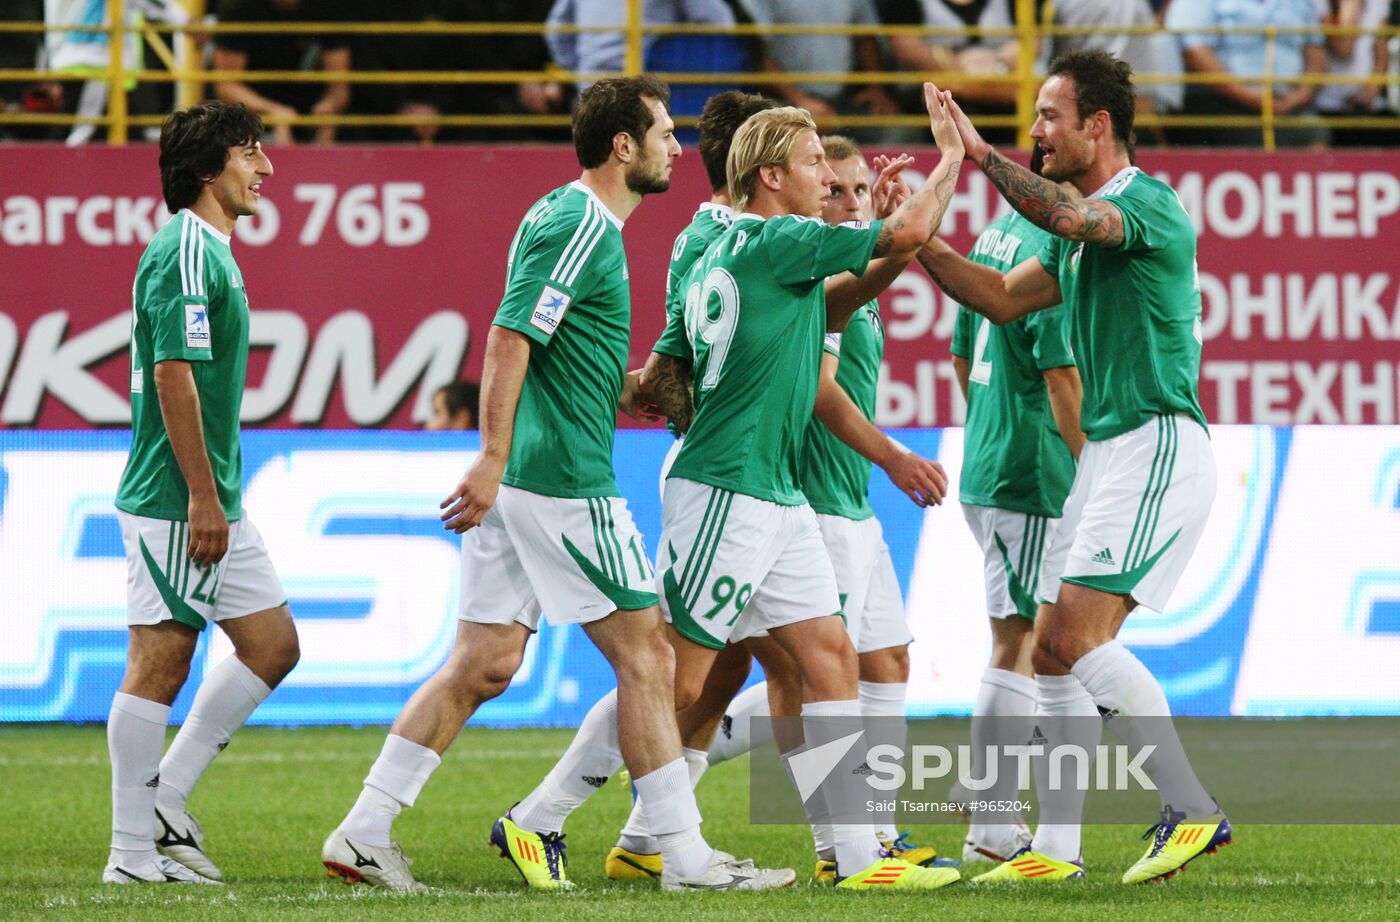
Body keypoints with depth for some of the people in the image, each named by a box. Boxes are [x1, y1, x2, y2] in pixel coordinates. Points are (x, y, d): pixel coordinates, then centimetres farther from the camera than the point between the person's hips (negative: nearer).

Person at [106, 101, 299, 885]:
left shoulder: (211, 253, 17)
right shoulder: (184, 253, -15)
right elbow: (173, 375, -21)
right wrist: (202, 496, -22)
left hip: (215, 504, 10)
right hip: (176, 503, -10)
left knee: (273, 645, 10)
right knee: (159, 663, -5)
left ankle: (165, 801, 15)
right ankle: (135, 852, -1)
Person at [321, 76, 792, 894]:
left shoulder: (568, 218, 18)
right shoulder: (582, 227, -13)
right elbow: (509, 340, -21)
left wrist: (628, 389, 23)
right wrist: (493, 459, -25)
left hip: (517, 481, 10)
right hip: (564, 482, -10)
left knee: (486, 663, 8)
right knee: (645, 653, -3)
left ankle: (365, 832, 5)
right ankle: (685, 855, 1)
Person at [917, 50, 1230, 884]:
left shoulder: (1149, 203, -12)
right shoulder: (1088, 229, 18)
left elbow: (1064, 215, -33)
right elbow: (1005, 299, 21)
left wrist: (978, 150, -28)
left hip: (1158, 448, -10)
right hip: (1109, 452, 10)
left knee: (1077, 636, -18)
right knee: (1054, 651, 8)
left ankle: (1192, 810, -15)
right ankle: (1057, 847, 11)